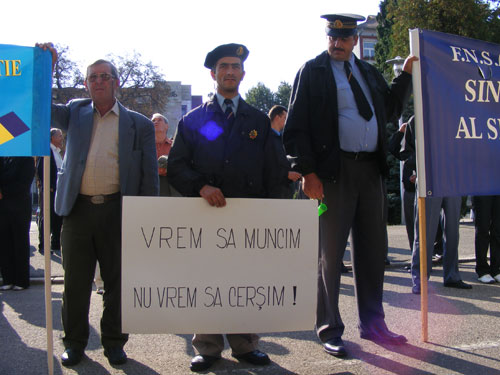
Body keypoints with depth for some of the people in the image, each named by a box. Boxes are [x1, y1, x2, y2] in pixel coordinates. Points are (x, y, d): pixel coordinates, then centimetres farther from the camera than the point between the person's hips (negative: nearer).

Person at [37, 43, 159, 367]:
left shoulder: (139, 124, 4)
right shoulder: (75, 113, 11)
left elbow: (150, 174, 2)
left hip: (118, 212, -1)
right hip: (78, 209, 2)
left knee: (118, 282, 9)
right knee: (75, 283, 10)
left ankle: (114, 343, 24)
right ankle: (75, 343, 25)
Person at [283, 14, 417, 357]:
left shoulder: (368, 72, 18)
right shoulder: (312, 71, 0)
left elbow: (391, 110, 23)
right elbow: (297, 126, -6)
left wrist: (406, 73, 13)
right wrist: (307, 171, -15)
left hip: (371, 171, 6)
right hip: (333, 172, -6)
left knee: (373, 250, 12)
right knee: (330, 253, 0)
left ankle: (372, 323, 25)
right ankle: (330, 330, 12)